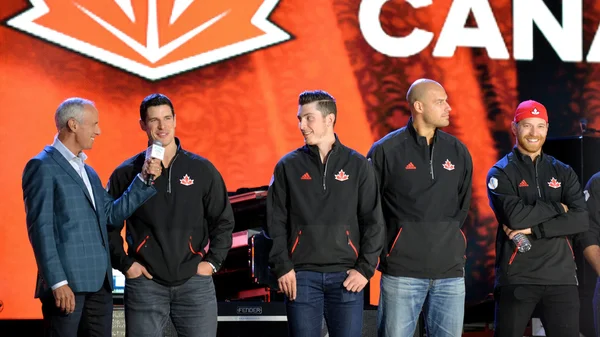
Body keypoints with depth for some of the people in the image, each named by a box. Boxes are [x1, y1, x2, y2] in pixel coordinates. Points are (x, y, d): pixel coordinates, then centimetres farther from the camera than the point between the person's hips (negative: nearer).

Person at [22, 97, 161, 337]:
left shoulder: (88, 172, 21)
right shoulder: (43, 167, -6)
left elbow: (113, 214, 14)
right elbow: (40, 228, -12)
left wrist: (143, 179, 6)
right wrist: (57, 282, -19)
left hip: (99, 283, 8)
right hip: (67, 283, -8)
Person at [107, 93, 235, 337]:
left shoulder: (202, 170, 6)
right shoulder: (126, 173, 4)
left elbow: (223, 221, 9)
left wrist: (213, 261, 0)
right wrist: (124, 263, -2)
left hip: (195, 283, 1)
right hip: (145, 283, -1)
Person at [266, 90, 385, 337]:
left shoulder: (357, 165, 4)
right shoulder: (288, 166, 6)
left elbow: (373, 221, 3)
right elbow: (276, 222, 4)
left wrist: (365, 269, -4)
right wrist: (282, 267, -5)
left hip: (346, 277, 0)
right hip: (302, 276, 0)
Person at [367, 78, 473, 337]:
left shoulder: (458, 151, 10)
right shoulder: (387, 151, -3)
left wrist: (448, 236, 13)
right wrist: (383, 247, 1)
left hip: (450, 271, 4)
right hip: (402, 271, -4)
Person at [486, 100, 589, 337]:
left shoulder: (563, 173, 12)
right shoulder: (501, 173, 2)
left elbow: (580, 221, -2)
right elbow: (514, 216, -16)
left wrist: (533, 228, -11)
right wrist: (557, 208, -6)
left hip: (561, 276, 3)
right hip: (517, 277, -3)